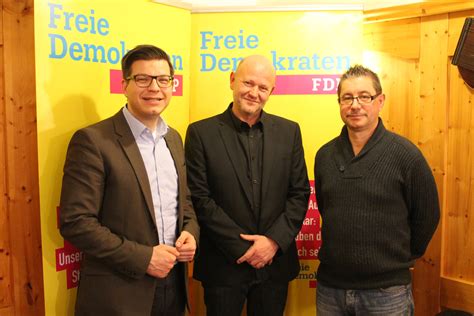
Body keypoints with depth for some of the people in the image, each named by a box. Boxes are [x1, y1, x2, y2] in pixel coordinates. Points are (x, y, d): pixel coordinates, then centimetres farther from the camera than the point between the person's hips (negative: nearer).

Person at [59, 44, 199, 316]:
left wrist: (191, 232, -4)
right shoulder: (93, 140, -14)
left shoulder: (174, 138, 7)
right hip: (120, 293, -6)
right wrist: (143, 258, -18)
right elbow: (75, 222, -17)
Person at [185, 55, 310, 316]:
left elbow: (300, 193, 2)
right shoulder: (201, 132, -6)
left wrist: (274, 241, -10)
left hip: (276, 262, 3)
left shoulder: (289, 131, 3)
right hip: (223, 265, -2)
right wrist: (243, 247, -12)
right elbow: (199, 198, -9)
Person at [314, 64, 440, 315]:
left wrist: (400, 259, 6)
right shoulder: (325, 155, 2)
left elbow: (427, 217, -1)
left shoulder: (405, 154, -10)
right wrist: (340, 253, 13)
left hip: (386, 292, -3)